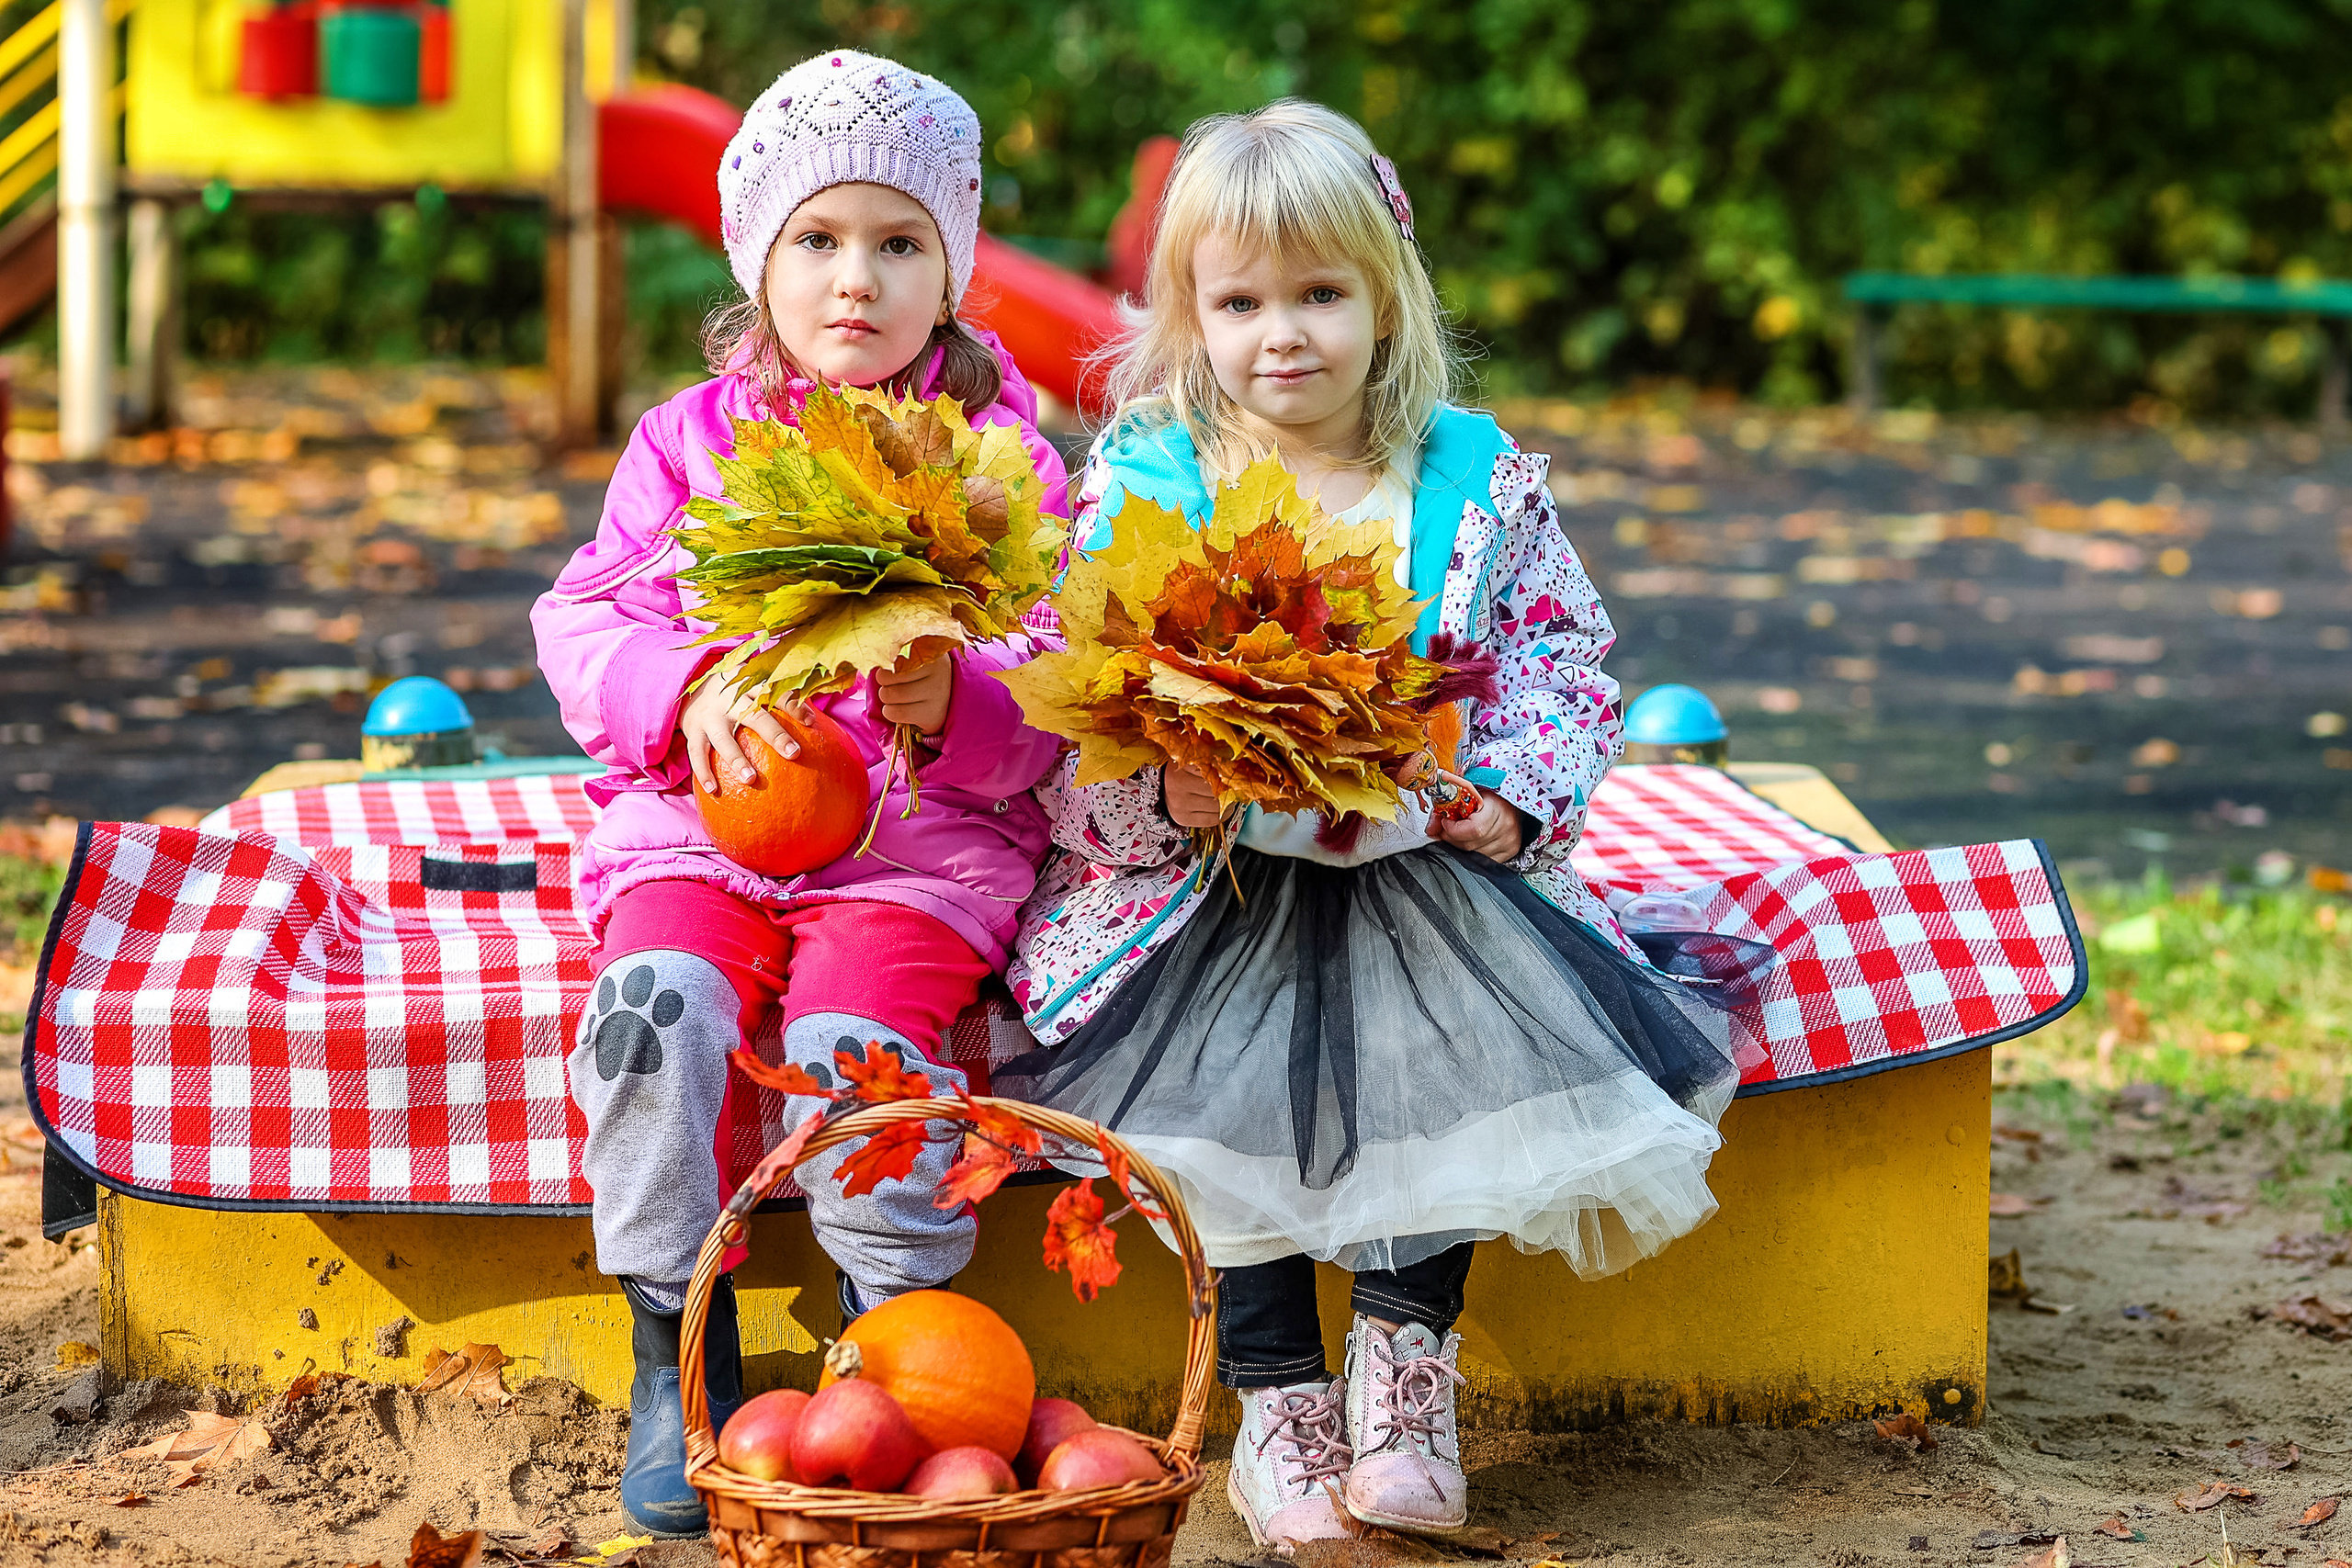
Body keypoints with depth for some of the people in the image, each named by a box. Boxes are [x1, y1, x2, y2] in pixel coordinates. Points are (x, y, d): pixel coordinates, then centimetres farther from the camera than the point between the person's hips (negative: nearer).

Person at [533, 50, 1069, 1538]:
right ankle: (679, 1360, -13)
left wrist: (951, 702, -27)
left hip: (930, 829, -2)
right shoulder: (690, 442, 9)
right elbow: (587, 629, 0)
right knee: (653, 1005, -27)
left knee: (856, 1036, -30)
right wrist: (691, 691, -22)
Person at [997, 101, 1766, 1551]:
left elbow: (1563, 653, 8)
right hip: (1204, 872, -1)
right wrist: (1161, 789, -22)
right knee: (1228, 1059, -24)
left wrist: (1516, 789, -11)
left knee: (1480, 1033, -24)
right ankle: (1279, 1391, -9)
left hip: (1427, 857, 1)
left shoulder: (1478, 477, 5)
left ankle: (1407, 1352, -10)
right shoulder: (1141, 481, 1)